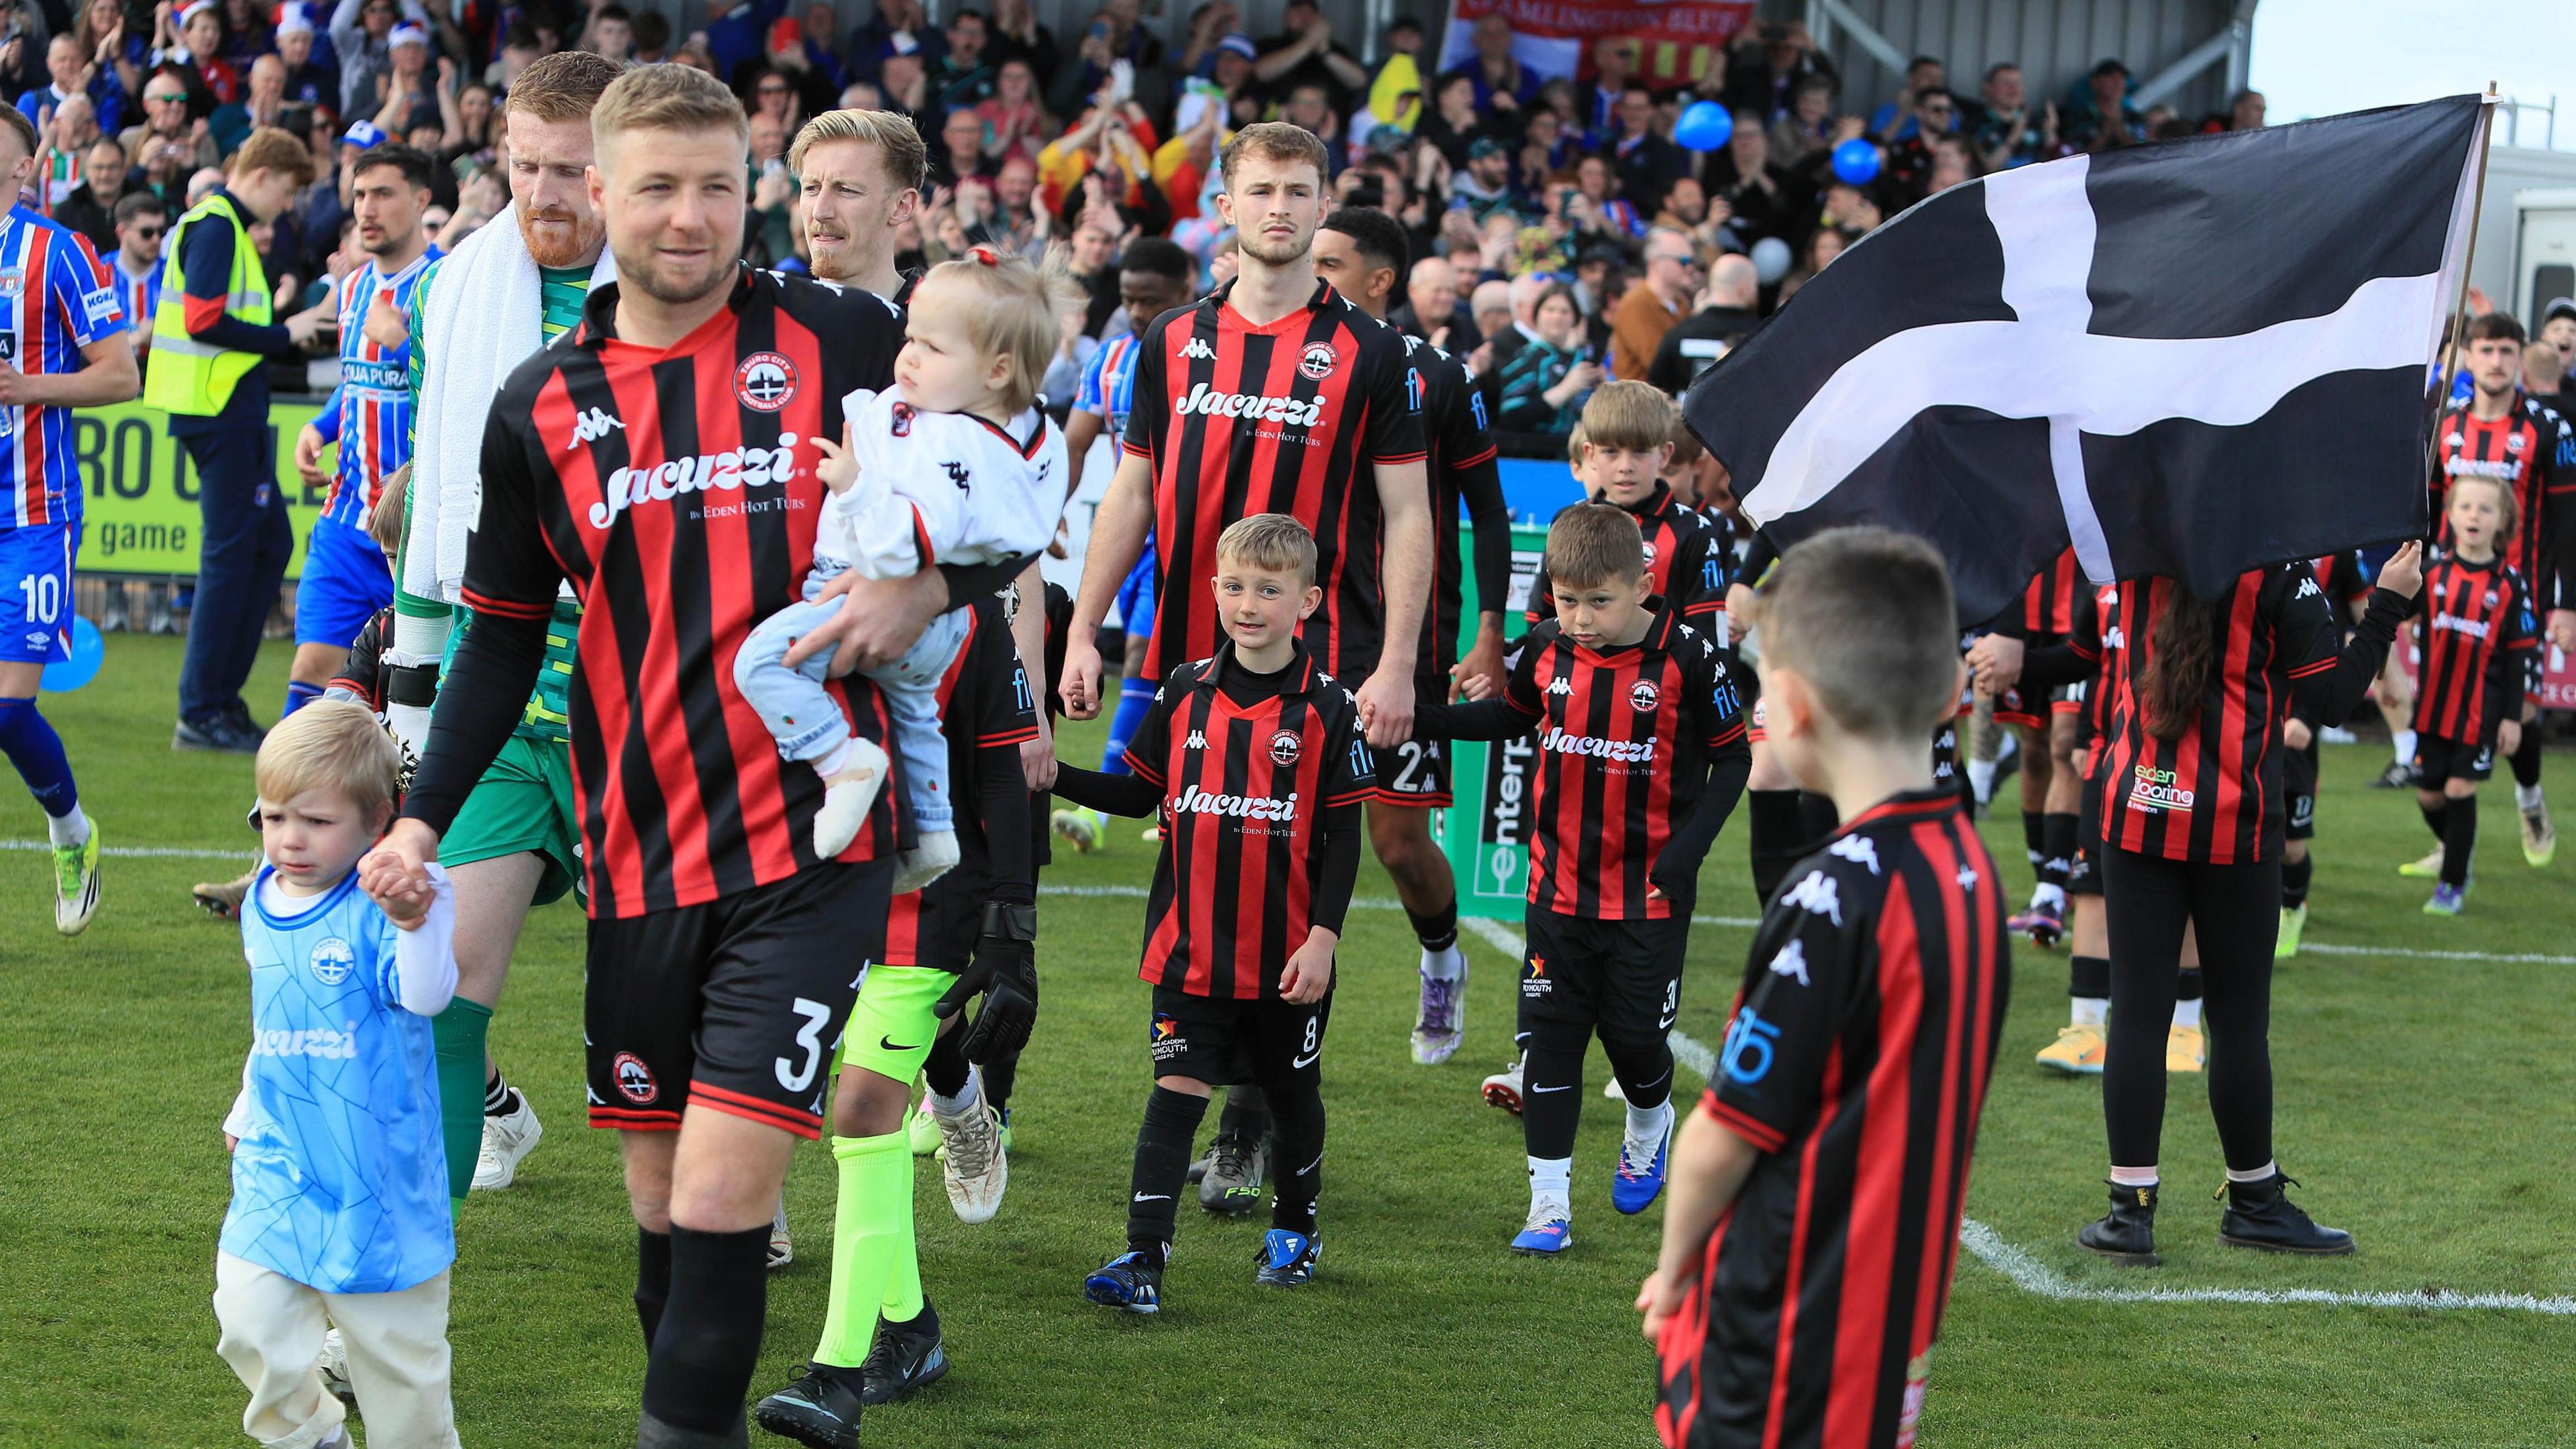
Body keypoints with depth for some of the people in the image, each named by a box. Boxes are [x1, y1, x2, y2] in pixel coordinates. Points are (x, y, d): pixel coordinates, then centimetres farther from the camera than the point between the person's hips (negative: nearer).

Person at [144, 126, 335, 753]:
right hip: (220, 411, -10)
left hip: (230, 412, 10)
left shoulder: (220, 225, 19)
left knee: (270, 544, 14)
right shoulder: (216, 226, -13)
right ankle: (200, 714, -3)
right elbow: (203, 321, -22)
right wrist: (284, 334, -13)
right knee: (230, 556, -7)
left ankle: (221, 697, 18)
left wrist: (298, 331, 12)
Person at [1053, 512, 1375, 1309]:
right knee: (1177, 1088, -6)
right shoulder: (1185, 692, 3)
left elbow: (1344, 835, -4)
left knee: (1293, 1094, 14)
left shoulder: (1328, 708, -6)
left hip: (1287, 955, -1)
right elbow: (1139, 793, 11)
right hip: (1192, 945, 1)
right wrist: (1053, 775, -2)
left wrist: (1324, 936, -10)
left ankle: (1295, 1228, 35)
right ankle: (1144, 1256, -9)